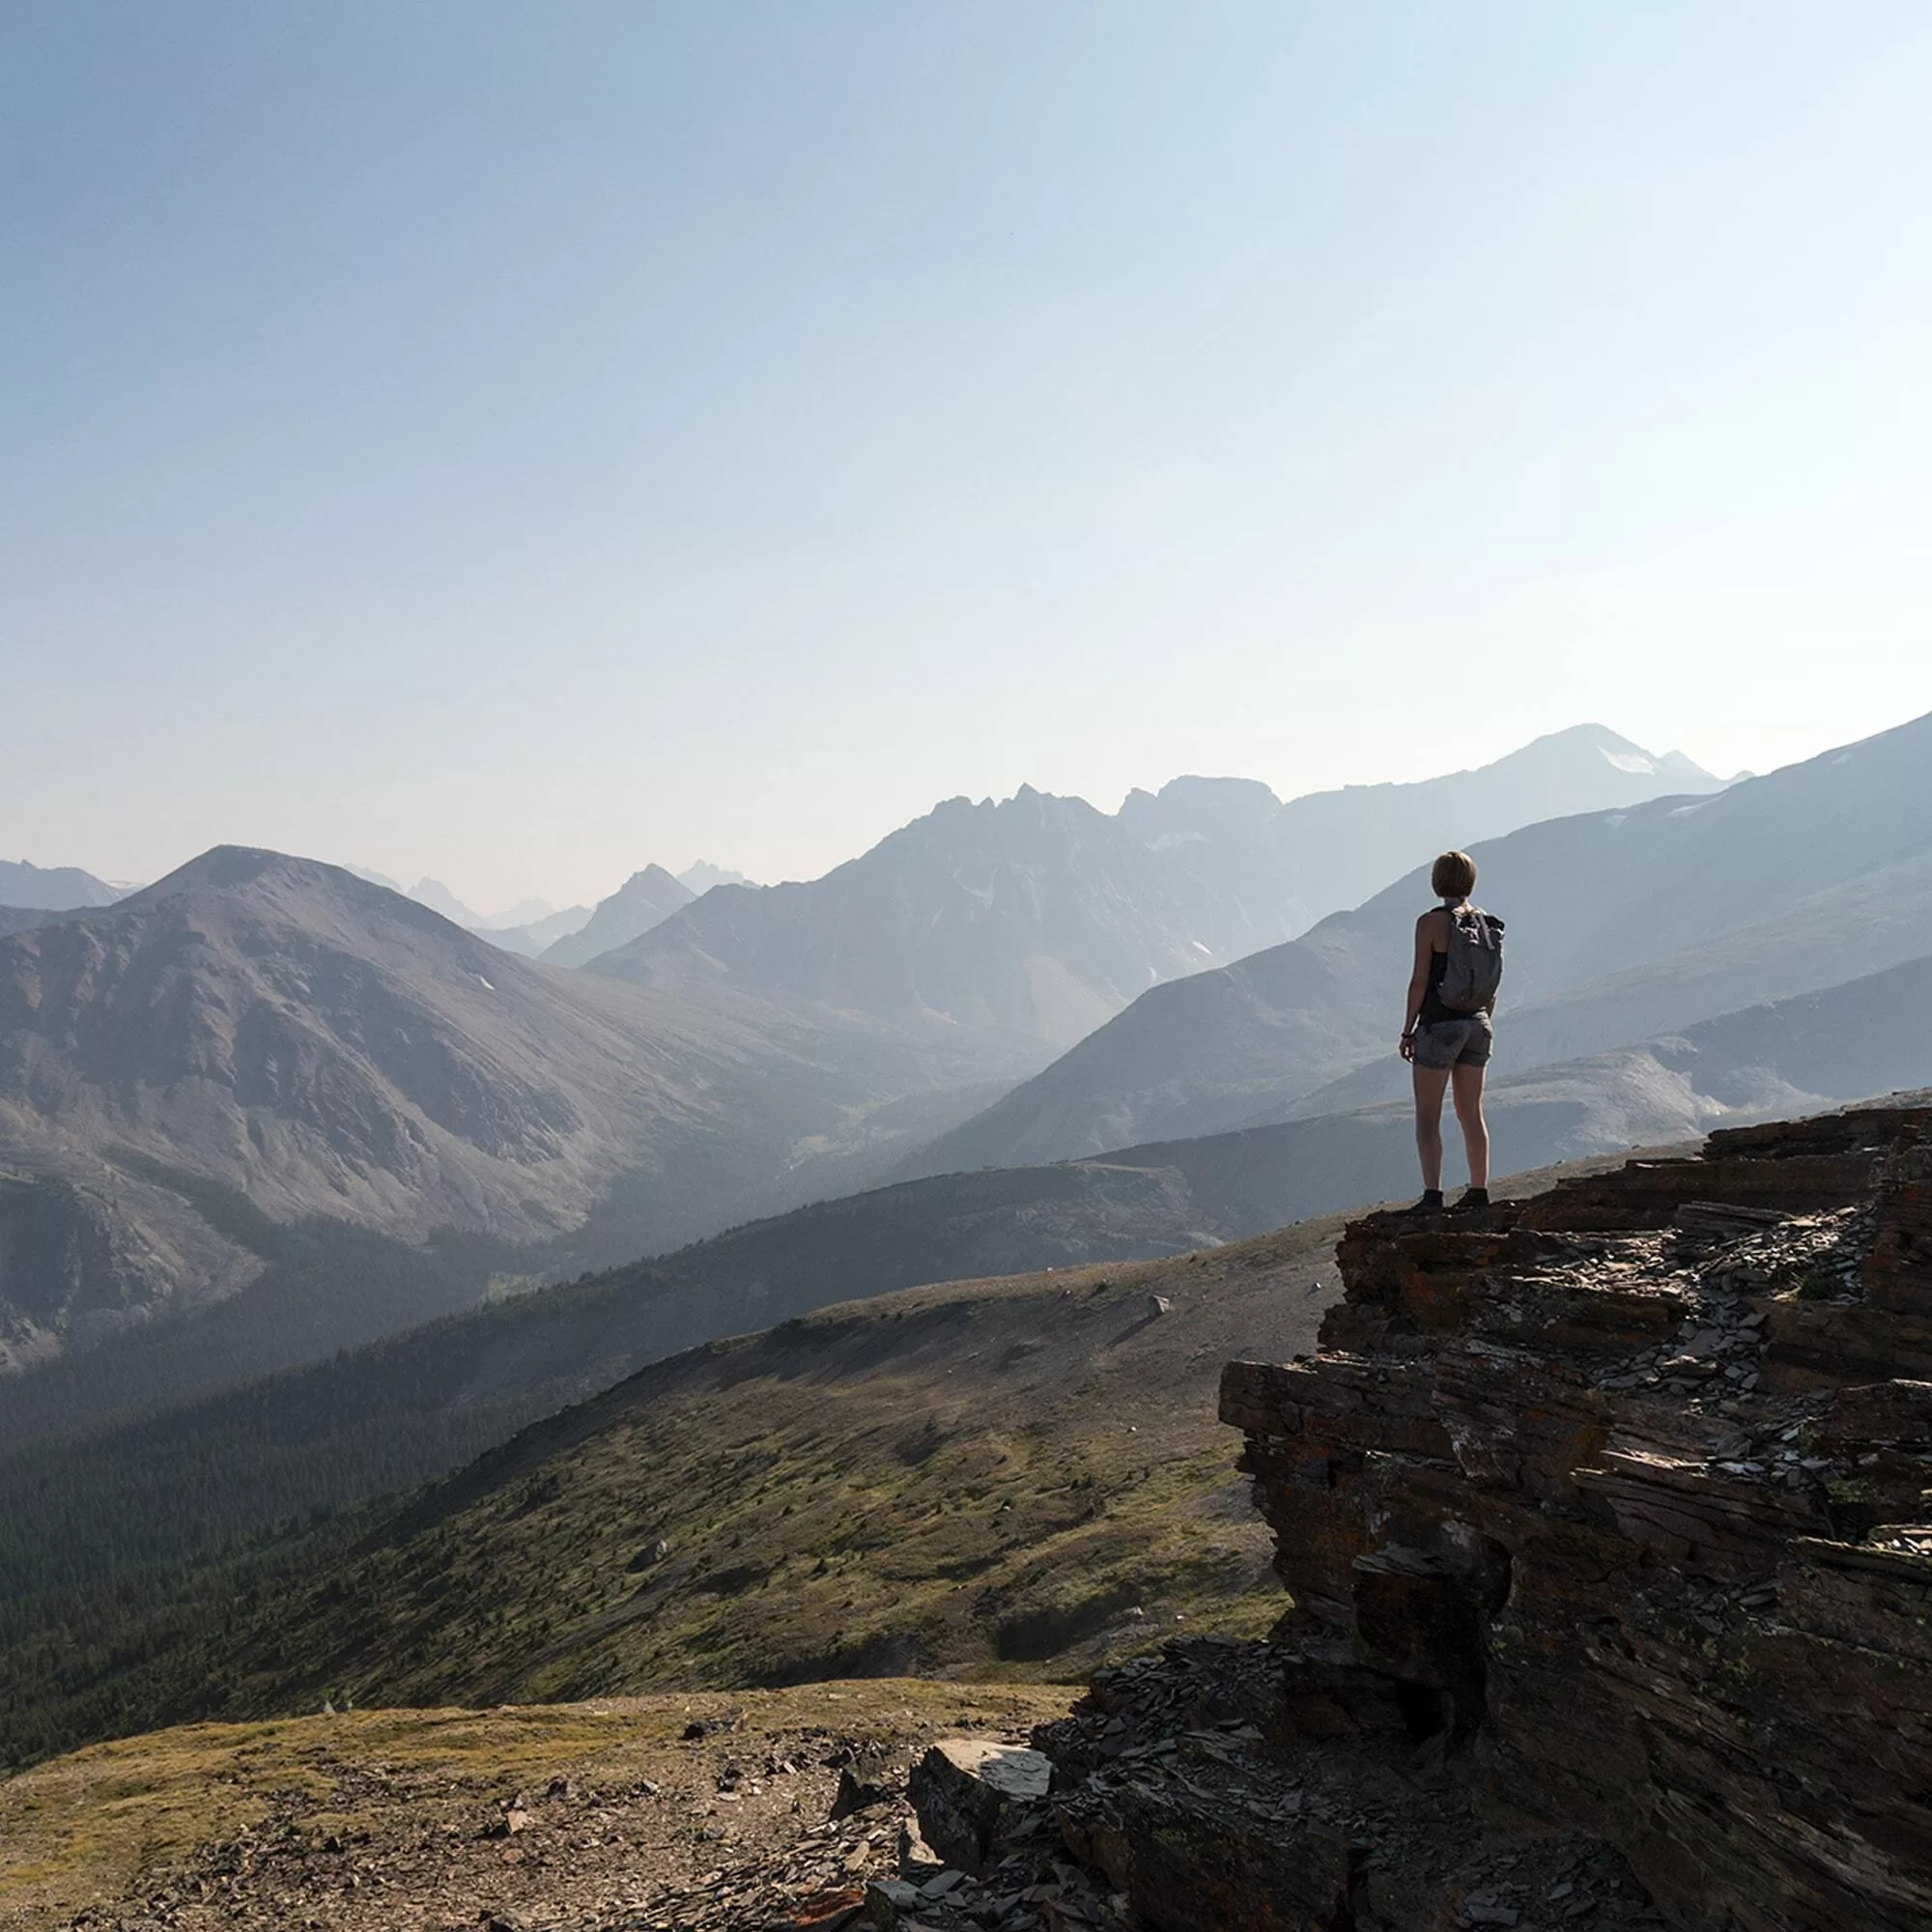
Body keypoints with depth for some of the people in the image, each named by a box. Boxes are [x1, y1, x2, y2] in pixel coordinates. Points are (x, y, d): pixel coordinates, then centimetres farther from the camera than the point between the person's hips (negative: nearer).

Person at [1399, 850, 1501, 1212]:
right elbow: (1493, 986, 10)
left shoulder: (1431, 922, -12)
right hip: (1477, 1024, 6)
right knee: (1471, 1112, 14)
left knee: (1427, 1115, 0)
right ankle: (1479, 1191, 16)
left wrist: (1408, 1030, -6)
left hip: (1440, 1024, -6)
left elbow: (1420, 981, -13)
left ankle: (1432, 1193, -9)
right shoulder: (1487, 924, 5)